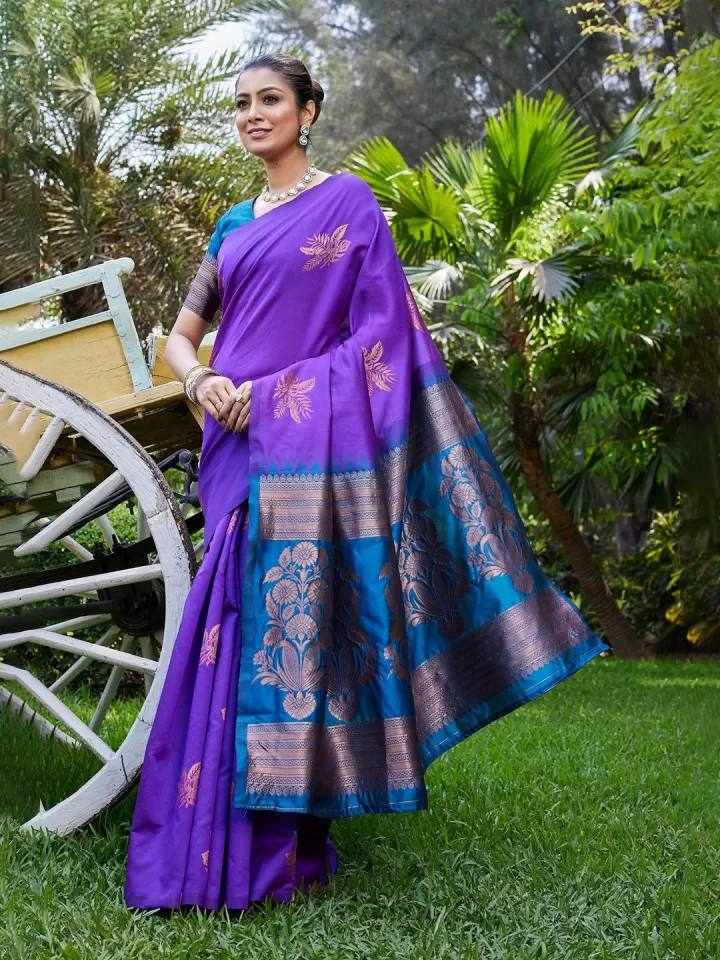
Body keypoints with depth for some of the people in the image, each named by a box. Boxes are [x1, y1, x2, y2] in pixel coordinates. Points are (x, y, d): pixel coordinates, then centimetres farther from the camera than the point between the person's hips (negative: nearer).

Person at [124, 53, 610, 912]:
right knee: (240, 627, 4)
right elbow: (180, 337, 19)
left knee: (290, 623, -9)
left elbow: (382, 330, -6)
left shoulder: (347, 201, 1)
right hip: (237, 451, 6)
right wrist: (201, 382, -5)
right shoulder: (233, 227, 19)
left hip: (310, 446, -6)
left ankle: (285, 846, -2)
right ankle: (237, 839, 11)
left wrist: (269, 392, -13)